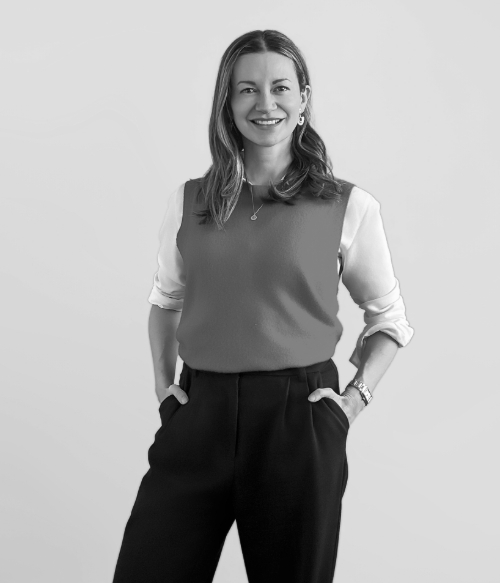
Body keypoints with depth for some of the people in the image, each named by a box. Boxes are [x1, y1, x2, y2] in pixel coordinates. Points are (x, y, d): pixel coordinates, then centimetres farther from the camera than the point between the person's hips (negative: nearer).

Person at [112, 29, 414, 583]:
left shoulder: (349, 206, -1)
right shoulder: (187, 202, 6)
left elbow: (389, 318, 10)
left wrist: (356, 395, -2)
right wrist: (162, 381, 10)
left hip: (299, 417, -2)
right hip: (198, 414, 2)